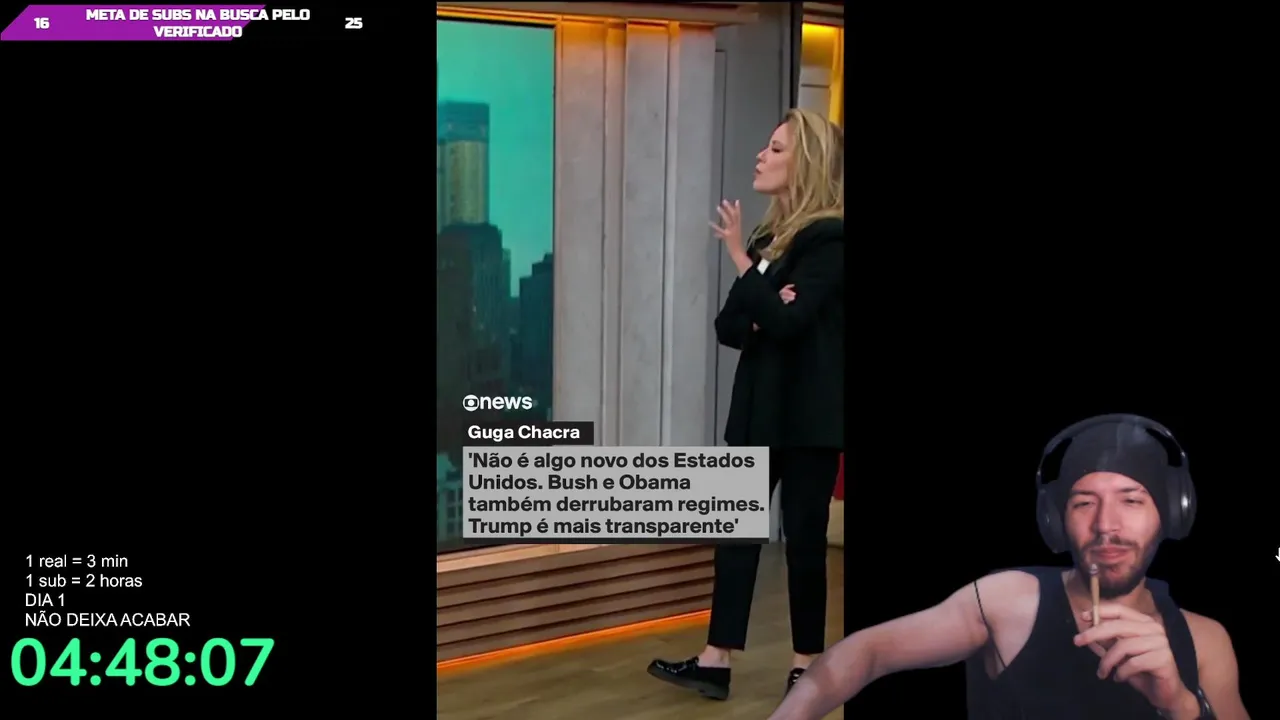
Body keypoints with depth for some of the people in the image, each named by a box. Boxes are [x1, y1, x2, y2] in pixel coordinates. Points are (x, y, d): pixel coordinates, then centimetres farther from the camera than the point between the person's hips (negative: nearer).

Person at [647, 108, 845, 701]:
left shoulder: (828, 239, -12)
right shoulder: (767, 237, 12)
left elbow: (786, 322, -22)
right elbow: (728, 327, 8)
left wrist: (741, 260, -15)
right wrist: (758, 318, -13)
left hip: (808, 415, -8)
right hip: (760, 407, 8)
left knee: (803, 537, 2)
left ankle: (808, 665, 15)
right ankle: (715, 663, 10)